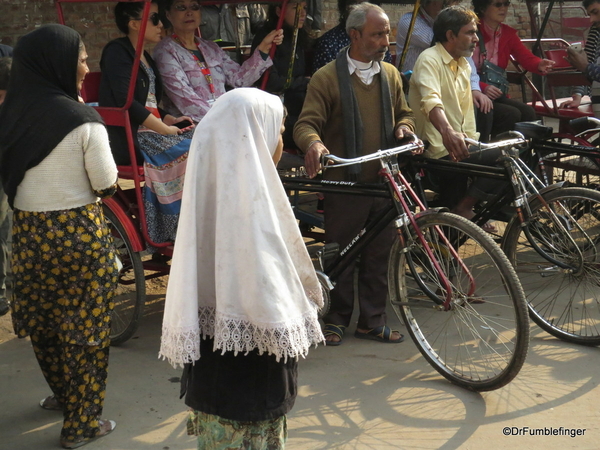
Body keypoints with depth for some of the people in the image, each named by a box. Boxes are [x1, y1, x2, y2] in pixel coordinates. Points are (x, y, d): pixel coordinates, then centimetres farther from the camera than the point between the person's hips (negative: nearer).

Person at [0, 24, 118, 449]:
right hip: (80, 234, -5)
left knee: (43, 320, 21)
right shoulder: (82, 120, -17)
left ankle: (63, 393, 44)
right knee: (84, 330, 8)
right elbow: (107, 184, -9)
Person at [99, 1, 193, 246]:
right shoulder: (117, 51, -9)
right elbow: (127, 104, -19)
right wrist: (165, 129, -17)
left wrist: (171, 120, 4)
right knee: (190, 153, -22)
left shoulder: (144, 57, 19)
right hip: (129, 139, -9)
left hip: (150, 130, 9)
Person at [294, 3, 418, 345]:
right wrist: (314, 143, -33)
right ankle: (337, 319, 21)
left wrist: (404, 126, -2)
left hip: (384, 180, 4)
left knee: (379, 255, 9)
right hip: (345, 182, -4)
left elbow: (405, 112, 23)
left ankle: (373, 321, 21)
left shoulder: (390, 74, 12)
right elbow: (306, 124, -9)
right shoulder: (327, 78, -4)